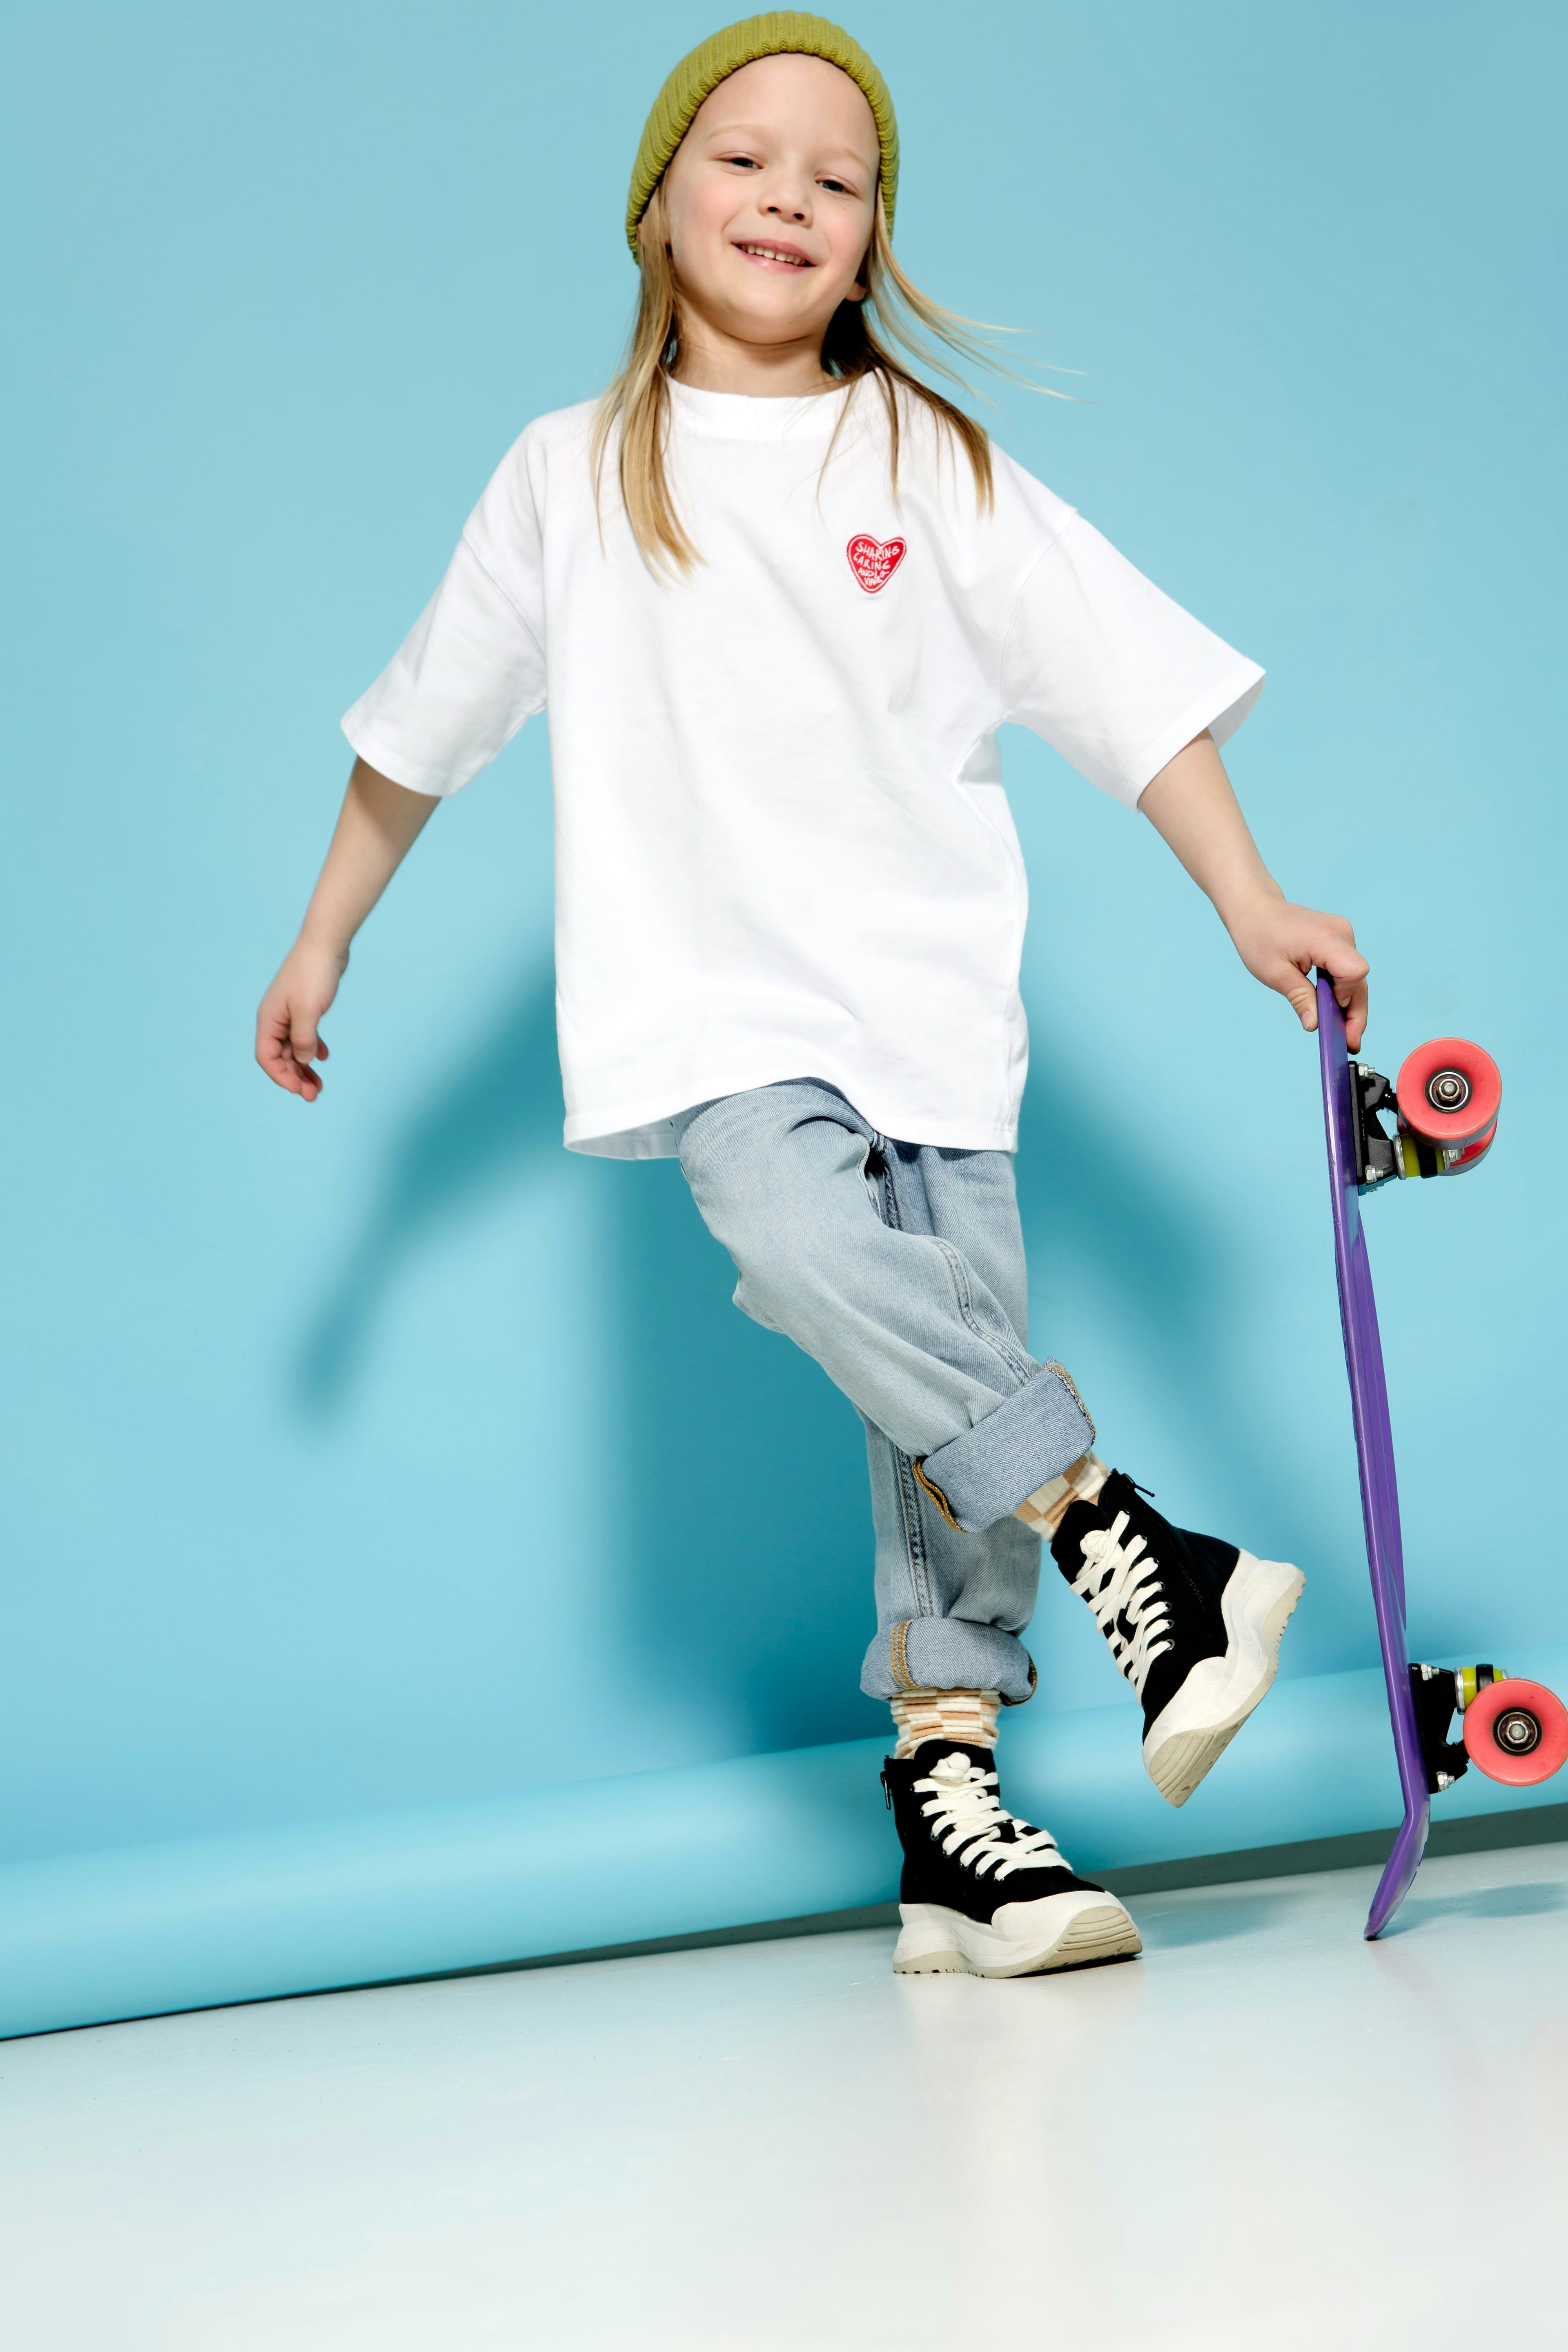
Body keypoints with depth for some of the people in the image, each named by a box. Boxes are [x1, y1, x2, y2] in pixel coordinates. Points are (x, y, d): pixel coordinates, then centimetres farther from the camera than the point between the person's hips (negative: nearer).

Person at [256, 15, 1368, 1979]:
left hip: (930, 1002, 1)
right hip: (707, 994, -1)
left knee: (949, 1378, -5)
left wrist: (1251, 904, -7)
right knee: (801, 1236, -31)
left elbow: (1126, 687, 2)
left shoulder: (940, 472, 7)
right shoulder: (570, 476, 8)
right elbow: (420, 726, 17)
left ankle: (950, 1813, 2)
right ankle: (1132, 1550, -29)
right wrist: (324, 942, 21)